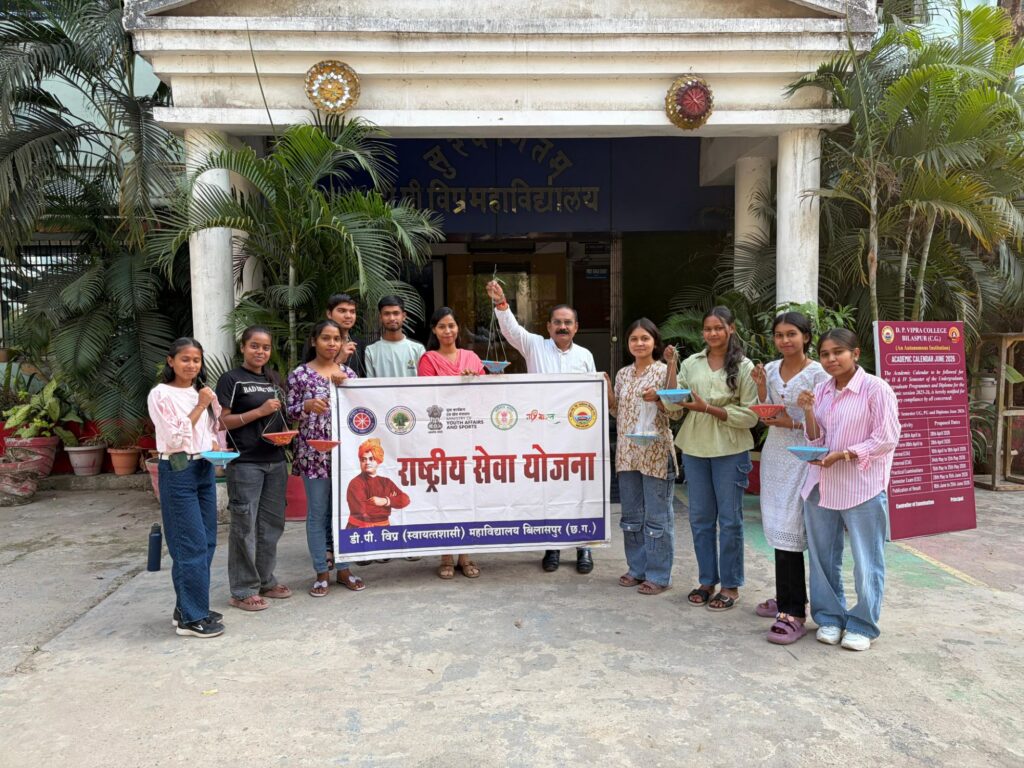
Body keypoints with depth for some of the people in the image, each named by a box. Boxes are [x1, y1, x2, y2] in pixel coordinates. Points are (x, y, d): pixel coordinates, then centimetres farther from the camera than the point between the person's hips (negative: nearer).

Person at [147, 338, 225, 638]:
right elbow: (175, 438, -14)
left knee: (207, 542, 9)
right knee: (192, 544, -6)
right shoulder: (161, 394, -7)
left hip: (205, 469, 7)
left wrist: (215, 446, 0)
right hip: (178, 472, -7)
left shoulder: (201, 392, 13)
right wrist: (199, 406, -14)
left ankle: (188, 607, 22)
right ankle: (191, 618, 3)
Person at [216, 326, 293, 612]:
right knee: (245, 526, -1)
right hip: (245, 462, -6)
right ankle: (243, 591, 10)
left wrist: (286, 430, 5)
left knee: (272, 523, 12)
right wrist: (260, 411, -17)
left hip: (276, 460, 6)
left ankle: (265, 581, 26)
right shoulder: (231, 379, -4)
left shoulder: (274, 379, 15)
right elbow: (222, 421, -9)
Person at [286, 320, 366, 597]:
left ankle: (343, 568, 21)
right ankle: (322, 572, 16)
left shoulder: (348, 373, 8)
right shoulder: (299, 374, 0)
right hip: (314, 452, -3)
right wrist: (307, 405, -18)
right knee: (317, 513, 4)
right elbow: (289, 413, 2)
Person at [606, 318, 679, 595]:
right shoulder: (622, 374, 11)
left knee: (657, 516, 1)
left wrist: (658, 398, -25)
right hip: (627, 452, 6)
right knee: (631, 515, 13)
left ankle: (658, 575, 11)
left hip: (656, 453, -6)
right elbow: (618, 412, 13)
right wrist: (607, 390, -1)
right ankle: (638, 569, 26)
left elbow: (674, 411, -8)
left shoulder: (663, 371, -5)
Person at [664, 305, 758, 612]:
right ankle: (707, 580, 26)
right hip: (694, 448, 4)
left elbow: (750, 415, -10)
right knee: (700, 517, 12)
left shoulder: (744, 366, -4)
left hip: (730, 450, -4)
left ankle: (730, 585, 18)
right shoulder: (691, 363, 6)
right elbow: (673, 405, 3)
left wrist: (708, 408, -19)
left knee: (729, 518, 5)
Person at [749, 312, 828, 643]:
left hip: (800, 458, -6)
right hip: (774, 454, 6)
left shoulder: (817, 373, -8)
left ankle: (793, 614, -4)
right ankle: (789, 597, 27)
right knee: (777, 526, 11)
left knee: (788, 530, -10)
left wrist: (792, 423, -20)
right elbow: (765, 414, 10)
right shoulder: (770, 369, 8)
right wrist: (761, 386, -4)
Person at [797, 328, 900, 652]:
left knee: (866, 562, 6)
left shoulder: (876, 389, -11)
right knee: (823, 558, 14)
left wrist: (842, 455, -20)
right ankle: (829, 617, 30)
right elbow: (816, 440, 8)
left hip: (862, 488, -5)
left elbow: (887, 440, -13)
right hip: (820, 486, 6)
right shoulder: (820, 390, 6)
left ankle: (862, 625, 22)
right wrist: (808, 411, -9)